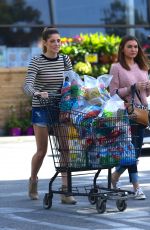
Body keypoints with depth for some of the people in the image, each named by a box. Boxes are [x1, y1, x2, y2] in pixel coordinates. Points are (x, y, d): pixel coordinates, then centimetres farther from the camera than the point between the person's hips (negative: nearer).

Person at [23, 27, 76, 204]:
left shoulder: (64, 60, 4)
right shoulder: (36, 61, -8)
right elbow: (27, 85, -20)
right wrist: (37, 93, -40)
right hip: (41, 109, -3)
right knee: (42, 151, 2)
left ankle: (65, 191, -5)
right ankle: (33, 181, 30)